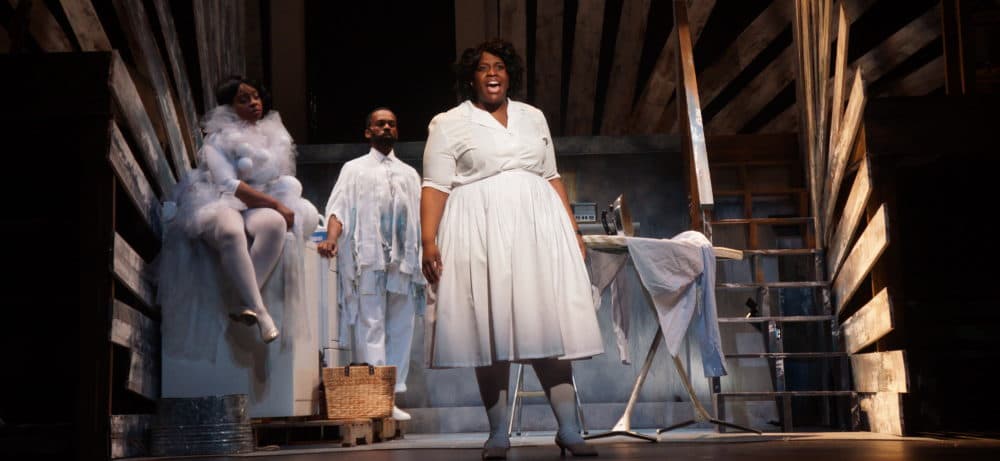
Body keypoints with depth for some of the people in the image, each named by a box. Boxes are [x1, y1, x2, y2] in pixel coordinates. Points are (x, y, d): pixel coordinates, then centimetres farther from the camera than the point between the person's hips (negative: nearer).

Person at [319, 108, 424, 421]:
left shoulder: (409, 174, 26)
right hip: (367, 257, -3)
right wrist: (331, 239, -17)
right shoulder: (355, 169, 15)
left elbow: (420, 218, 21)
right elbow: (339, 207, 1)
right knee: (370, 326, -9)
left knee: (401, 329, 0)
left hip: (403, 258, 4)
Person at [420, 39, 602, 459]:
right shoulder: (449, 124, 5)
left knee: (549, 324, -3)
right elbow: (435, 188, -2)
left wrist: (572, 229, 10)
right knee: (490, 329, -2)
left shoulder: (533, 117, 16)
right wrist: (429, 241, -14)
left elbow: (552, 178, 18)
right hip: (481, 234, -2)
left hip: (537, 230, 3)